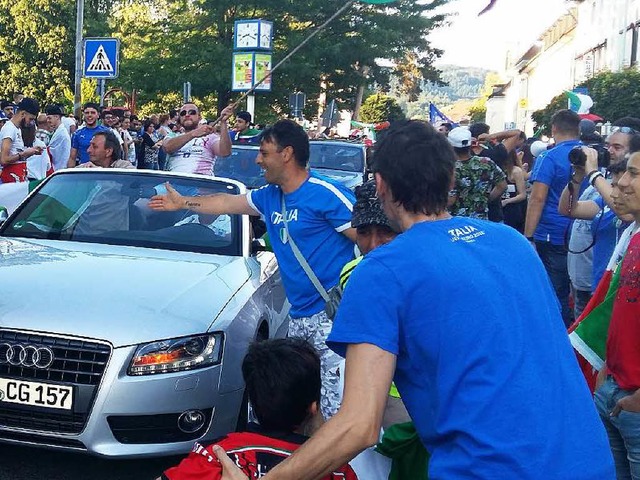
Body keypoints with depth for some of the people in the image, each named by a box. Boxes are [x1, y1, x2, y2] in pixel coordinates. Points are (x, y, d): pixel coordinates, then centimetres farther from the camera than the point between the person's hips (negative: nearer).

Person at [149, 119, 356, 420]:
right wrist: (183, 202, 40)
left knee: (336, 405, -12)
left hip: (331, 316, -8)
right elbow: (227, 203, 31)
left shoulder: (325, 194, -12)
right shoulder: (270, 196, 15)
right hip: (299, 315, 9)